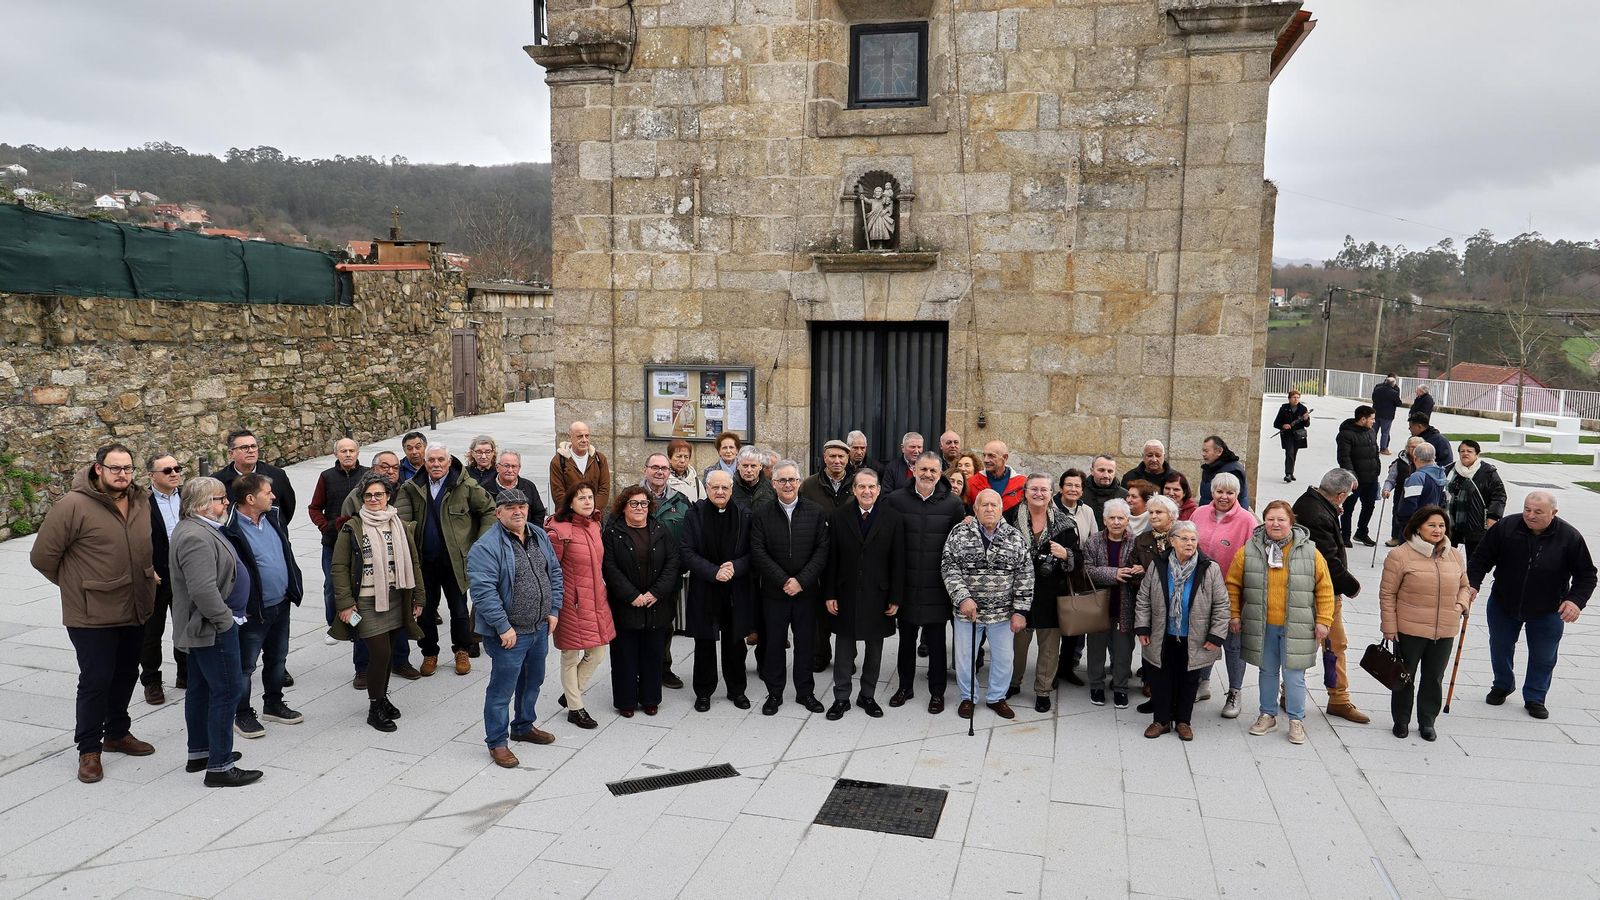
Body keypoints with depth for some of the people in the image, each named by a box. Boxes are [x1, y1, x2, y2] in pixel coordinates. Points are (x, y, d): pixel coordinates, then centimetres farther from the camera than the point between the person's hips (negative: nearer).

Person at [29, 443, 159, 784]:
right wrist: (75, 584, -1)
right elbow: (42, 556, -11)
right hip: (92, 616, -6)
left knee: (125, 676, 18)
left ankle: (117, 733, 36)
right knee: (96, 682, 0)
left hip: (135, 612, 6)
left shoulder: (142, 503, 3)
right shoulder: (73, 506, -17)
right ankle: (89, 750, 15)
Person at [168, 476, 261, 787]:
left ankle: (198, 754, 30)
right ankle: (219, 767, -1)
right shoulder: (196, 537, -24)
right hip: (213, 629, -11)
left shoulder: (197, 529, 12)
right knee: (225, 691, -6)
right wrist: (225, 618, -19)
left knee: (201, 688, 18)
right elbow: (204, 589, -31)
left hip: (199, 628, 11)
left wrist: (226, 616, 22)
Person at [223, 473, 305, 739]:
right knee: (245, 665, 7)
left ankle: (273, 704, 36)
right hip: (252, 611, -8)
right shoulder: (230, 530, -21)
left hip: (281, 604, 8)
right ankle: (242, 715, 22)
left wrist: (293, 587, 15)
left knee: (277, 658, 20)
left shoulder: (273, 518, 5)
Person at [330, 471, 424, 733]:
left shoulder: (402, 527, 7)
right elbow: (339, 567, -4)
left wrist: (418, 597, 11)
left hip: (395, 600, 4)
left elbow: (413, 563, 12)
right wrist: (344, 603, -10)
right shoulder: (351, 528, -4)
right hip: (367, 602, -4)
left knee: (388, 653, 12)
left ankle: (382, 696, 32)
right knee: (380, 653, -8)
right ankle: (375, 708, 7)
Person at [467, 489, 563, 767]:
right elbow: (483, 590, -24)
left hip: (540, 628, 7)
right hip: (509, 633, -7)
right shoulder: (486, 546, -18)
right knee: (502, 689, 3)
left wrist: (554, 610, 7)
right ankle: (497, 742, 19)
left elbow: (555, 574, 14)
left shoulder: (539, 536, 6)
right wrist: (503, 627, -24)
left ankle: (524, 726, 42)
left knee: (533, 681, 22)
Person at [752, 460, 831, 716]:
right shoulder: (762, 514, -2)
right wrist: (783, 581, -15)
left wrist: (801, 580, -15)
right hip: (773, 592, 0)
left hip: (806, 590, 0)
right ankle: (774, 693, 23)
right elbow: (758, 553, -7)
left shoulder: (816, 512, -1)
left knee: (806, 643, 10)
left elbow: (822, 550, -5)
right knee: (773, 644, 8)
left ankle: (805, 692, 25)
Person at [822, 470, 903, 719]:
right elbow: (831, 559, -1)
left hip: (878, 595, 0)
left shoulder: (892, 518, -4)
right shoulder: (838, 516, -2)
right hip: (846, 594, 0)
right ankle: (841, 698, 21)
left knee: (874, 649, 11)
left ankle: (867, 696, 26)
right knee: (844, 647, 9)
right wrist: (829, 594, -4)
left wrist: (895, 598, -5)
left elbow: (897, 561, -3)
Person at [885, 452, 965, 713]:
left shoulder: (953, 503, -3)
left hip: (937, 586, -1)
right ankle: (905, 686, 31)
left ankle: (937, 692, 22)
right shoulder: (895, 500, -2)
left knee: (936, 642, 9)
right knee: (906, 640, 15)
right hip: (905, 585, 1)